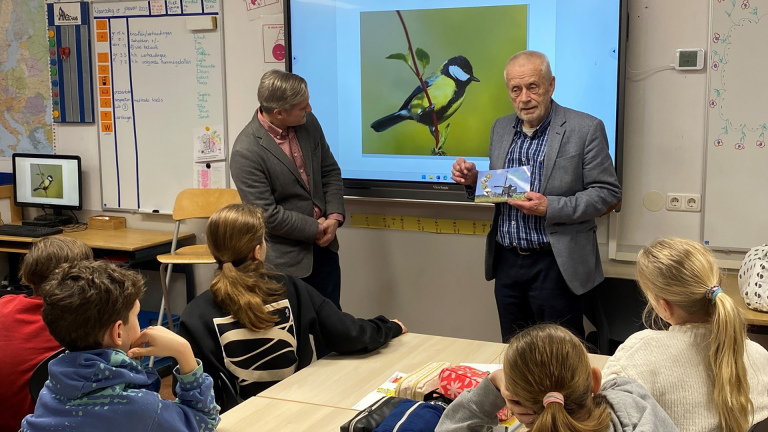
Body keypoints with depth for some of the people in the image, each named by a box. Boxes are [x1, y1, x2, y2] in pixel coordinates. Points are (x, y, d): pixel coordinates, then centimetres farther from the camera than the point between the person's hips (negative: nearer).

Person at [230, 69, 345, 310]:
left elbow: (330, 171, 7)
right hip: (286, 258, -6)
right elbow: (267, 214, -22)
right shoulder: (246, 152, -23)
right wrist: (316, 228, -13)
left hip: (322, 246, 6)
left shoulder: (308, 123, -3)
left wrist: (335, 217, -7)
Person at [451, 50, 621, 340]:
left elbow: (608, 192, -10)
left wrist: (550, 208, -21)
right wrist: (473, 180, -4)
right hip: (506, 262, 5)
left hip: (554, 265, -5)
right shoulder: (501, 128, 9)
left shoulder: (585, 129, -9)